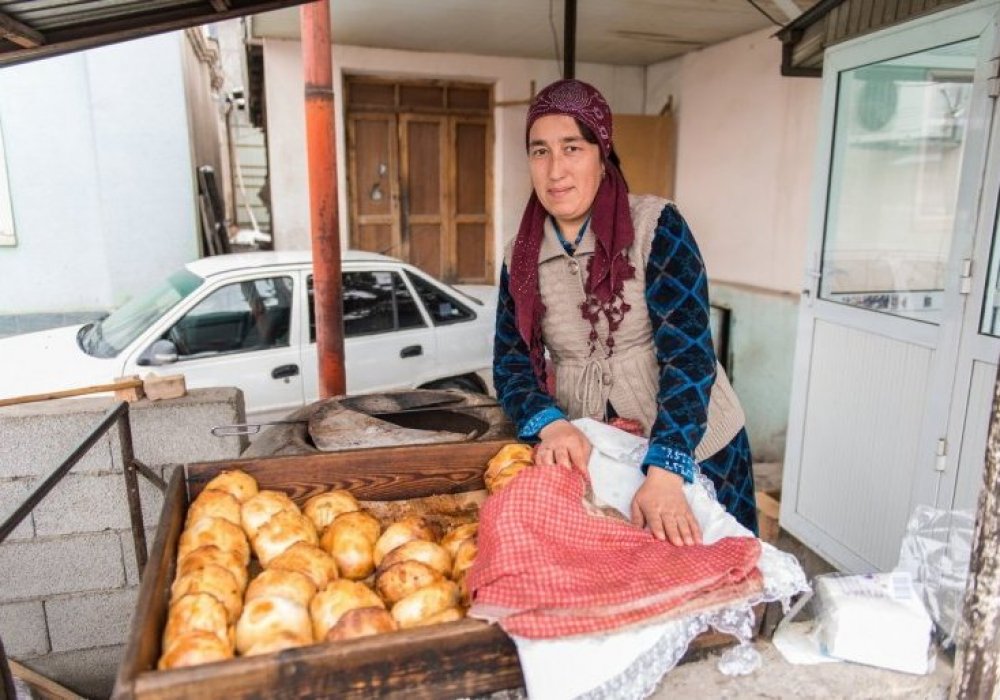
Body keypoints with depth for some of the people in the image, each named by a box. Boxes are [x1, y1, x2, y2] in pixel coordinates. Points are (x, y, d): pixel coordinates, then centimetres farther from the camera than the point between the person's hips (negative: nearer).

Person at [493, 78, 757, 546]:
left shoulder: (655, 227, -15)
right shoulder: (520, 257, -2)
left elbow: (689, 353, -21)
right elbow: (512, 365, -4)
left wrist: (664, 472, -32)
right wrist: (550, 425, -24)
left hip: (690, 447, -2)